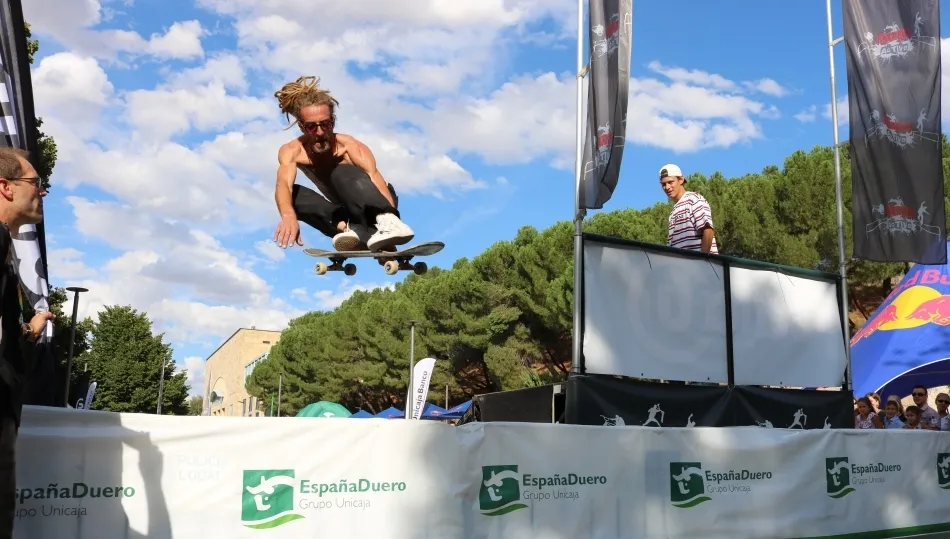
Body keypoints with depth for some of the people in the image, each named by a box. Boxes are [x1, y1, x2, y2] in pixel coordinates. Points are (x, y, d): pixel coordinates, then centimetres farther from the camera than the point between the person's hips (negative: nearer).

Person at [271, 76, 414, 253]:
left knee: (341, 172, -33)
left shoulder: (349, 146, -20)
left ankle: (387, 221, -59)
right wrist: (288, 215, -56)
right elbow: (284, 184, -32)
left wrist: (389, 217, -55)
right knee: (293, 194, -20)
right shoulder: (291, 151, -12)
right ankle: (347, 227, -41)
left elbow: (376, 181, -35)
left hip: (369, 207, -4)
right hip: (346, 213, 4)